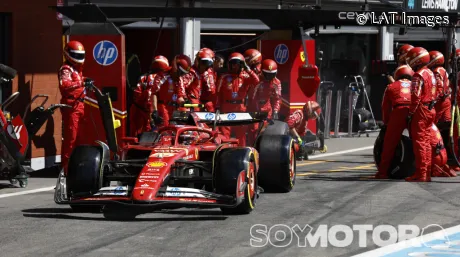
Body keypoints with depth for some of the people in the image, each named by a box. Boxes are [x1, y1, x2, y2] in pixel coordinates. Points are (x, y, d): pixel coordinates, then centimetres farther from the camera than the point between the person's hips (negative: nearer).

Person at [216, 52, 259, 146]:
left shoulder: (245, 77, 5)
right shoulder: (224, 78, 5)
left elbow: (256, 81, -12)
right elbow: (219, 94, 5)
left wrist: (248, 69, -12)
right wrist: (218, 108, -2)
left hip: (241, 109, 1)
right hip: (226, 108, -1)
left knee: (241, 133, 6)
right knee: (224, 133, -5)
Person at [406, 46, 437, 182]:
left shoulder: (418, 76, -15)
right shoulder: (430, 73, 14)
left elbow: (415, 97, -20)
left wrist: (410, 113, -16)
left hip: (420, 111, -9)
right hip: (430, 110, 9)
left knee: (419, 142, -7)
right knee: (426, 142, 13)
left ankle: (420, 173, -9)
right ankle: (427, 173, 16)